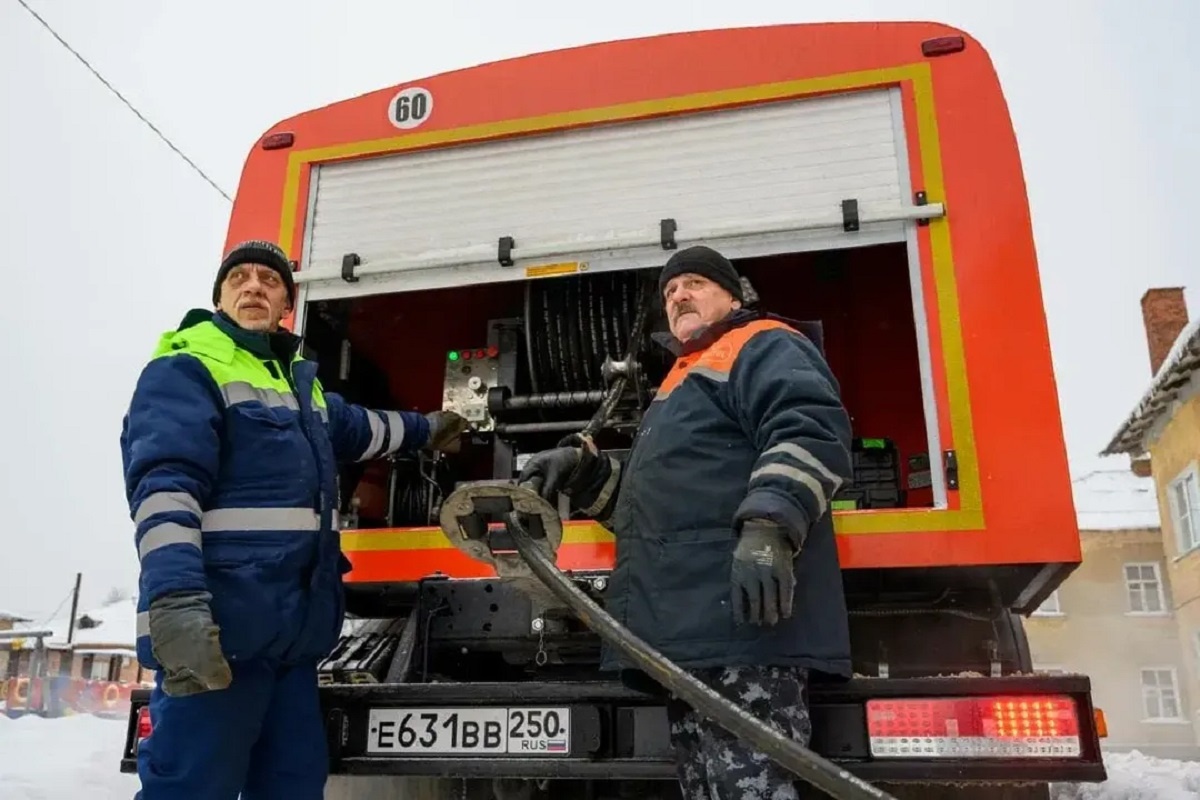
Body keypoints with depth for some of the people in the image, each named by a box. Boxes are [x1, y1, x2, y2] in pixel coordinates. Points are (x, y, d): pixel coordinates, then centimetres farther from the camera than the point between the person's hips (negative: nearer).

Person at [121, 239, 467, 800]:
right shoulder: (186, 369, -4)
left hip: (294, 626, 9)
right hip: (216, 624, -8)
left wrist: (423, 429, 55)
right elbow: (164, 483, -18)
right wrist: (176, 601, -31)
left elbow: (358, 429, 42)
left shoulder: (301, 381, 22)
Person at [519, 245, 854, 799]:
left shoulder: (764, 346, 6)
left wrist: (768, 527, -29)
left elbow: (812, 432, -15)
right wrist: (584, 471, 19)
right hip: (692, 631, 10)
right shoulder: (683, 381, 34)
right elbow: (652, 504, 35)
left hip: (742, 618, -10)